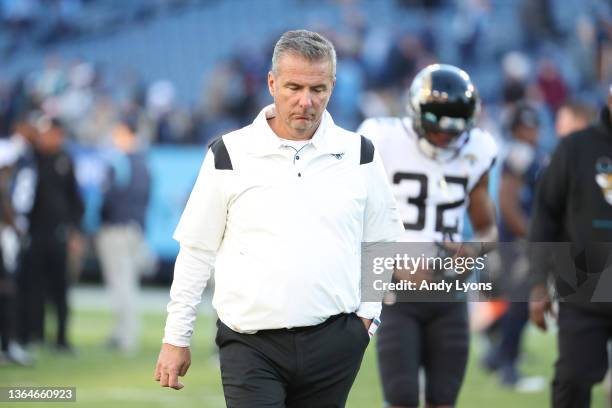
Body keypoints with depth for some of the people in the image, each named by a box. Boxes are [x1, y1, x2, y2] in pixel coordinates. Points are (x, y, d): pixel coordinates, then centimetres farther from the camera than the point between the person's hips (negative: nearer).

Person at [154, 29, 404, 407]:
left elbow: (382, 243, 15)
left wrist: (366, 313, 4)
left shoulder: (359, 154, 7)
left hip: (334, 343, 2)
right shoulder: (230, 154, 1)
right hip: (251, 344, -2)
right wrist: (176, 339, 5)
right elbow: (196, 252, 5)